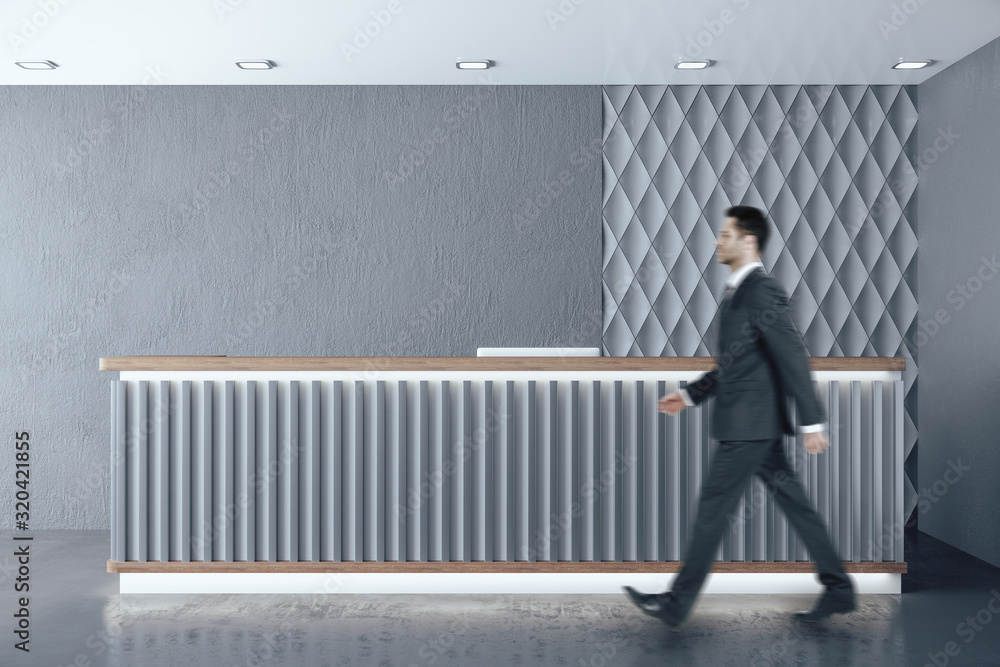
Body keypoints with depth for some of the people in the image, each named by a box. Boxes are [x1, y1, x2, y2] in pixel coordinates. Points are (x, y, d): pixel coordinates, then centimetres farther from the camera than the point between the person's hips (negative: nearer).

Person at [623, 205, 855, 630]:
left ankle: (677, 605, 7)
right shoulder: (737, 291, 15)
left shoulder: (762, 291, -15)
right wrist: (690, 395, 18)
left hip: (749, 424, -10)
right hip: (753, 424, 10)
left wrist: (812, 421, -21)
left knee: (712, 508, -2)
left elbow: (793, 356, -19)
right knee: (794, 504, 13)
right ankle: (838, 590, 22)